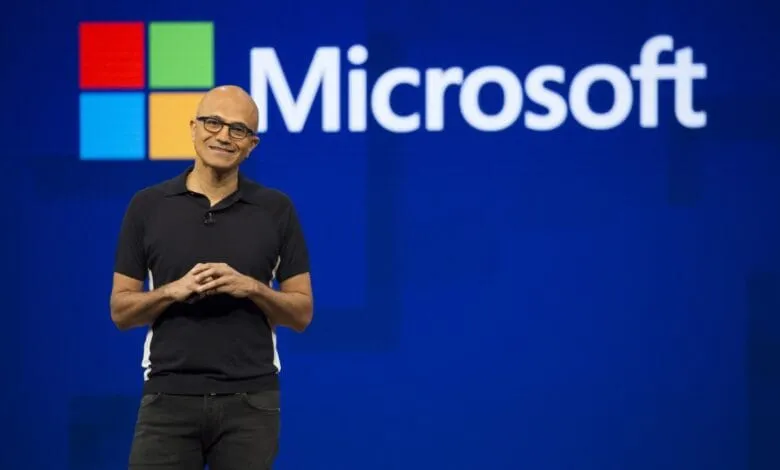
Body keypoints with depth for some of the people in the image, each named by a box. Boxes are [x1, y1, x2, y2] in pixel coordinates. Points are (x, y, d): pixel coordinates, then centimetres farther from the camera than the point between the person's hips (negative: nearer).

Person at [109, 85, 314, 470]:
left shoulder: (276, 210, 4)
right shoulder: (148, 206, 4)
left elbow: (301, 312, 4)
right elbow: (121, 311, 4)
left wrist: (250, 288, -15)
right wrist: (174, 291, -15)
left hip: (250, 401, 0)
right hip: (169, 397, 0)